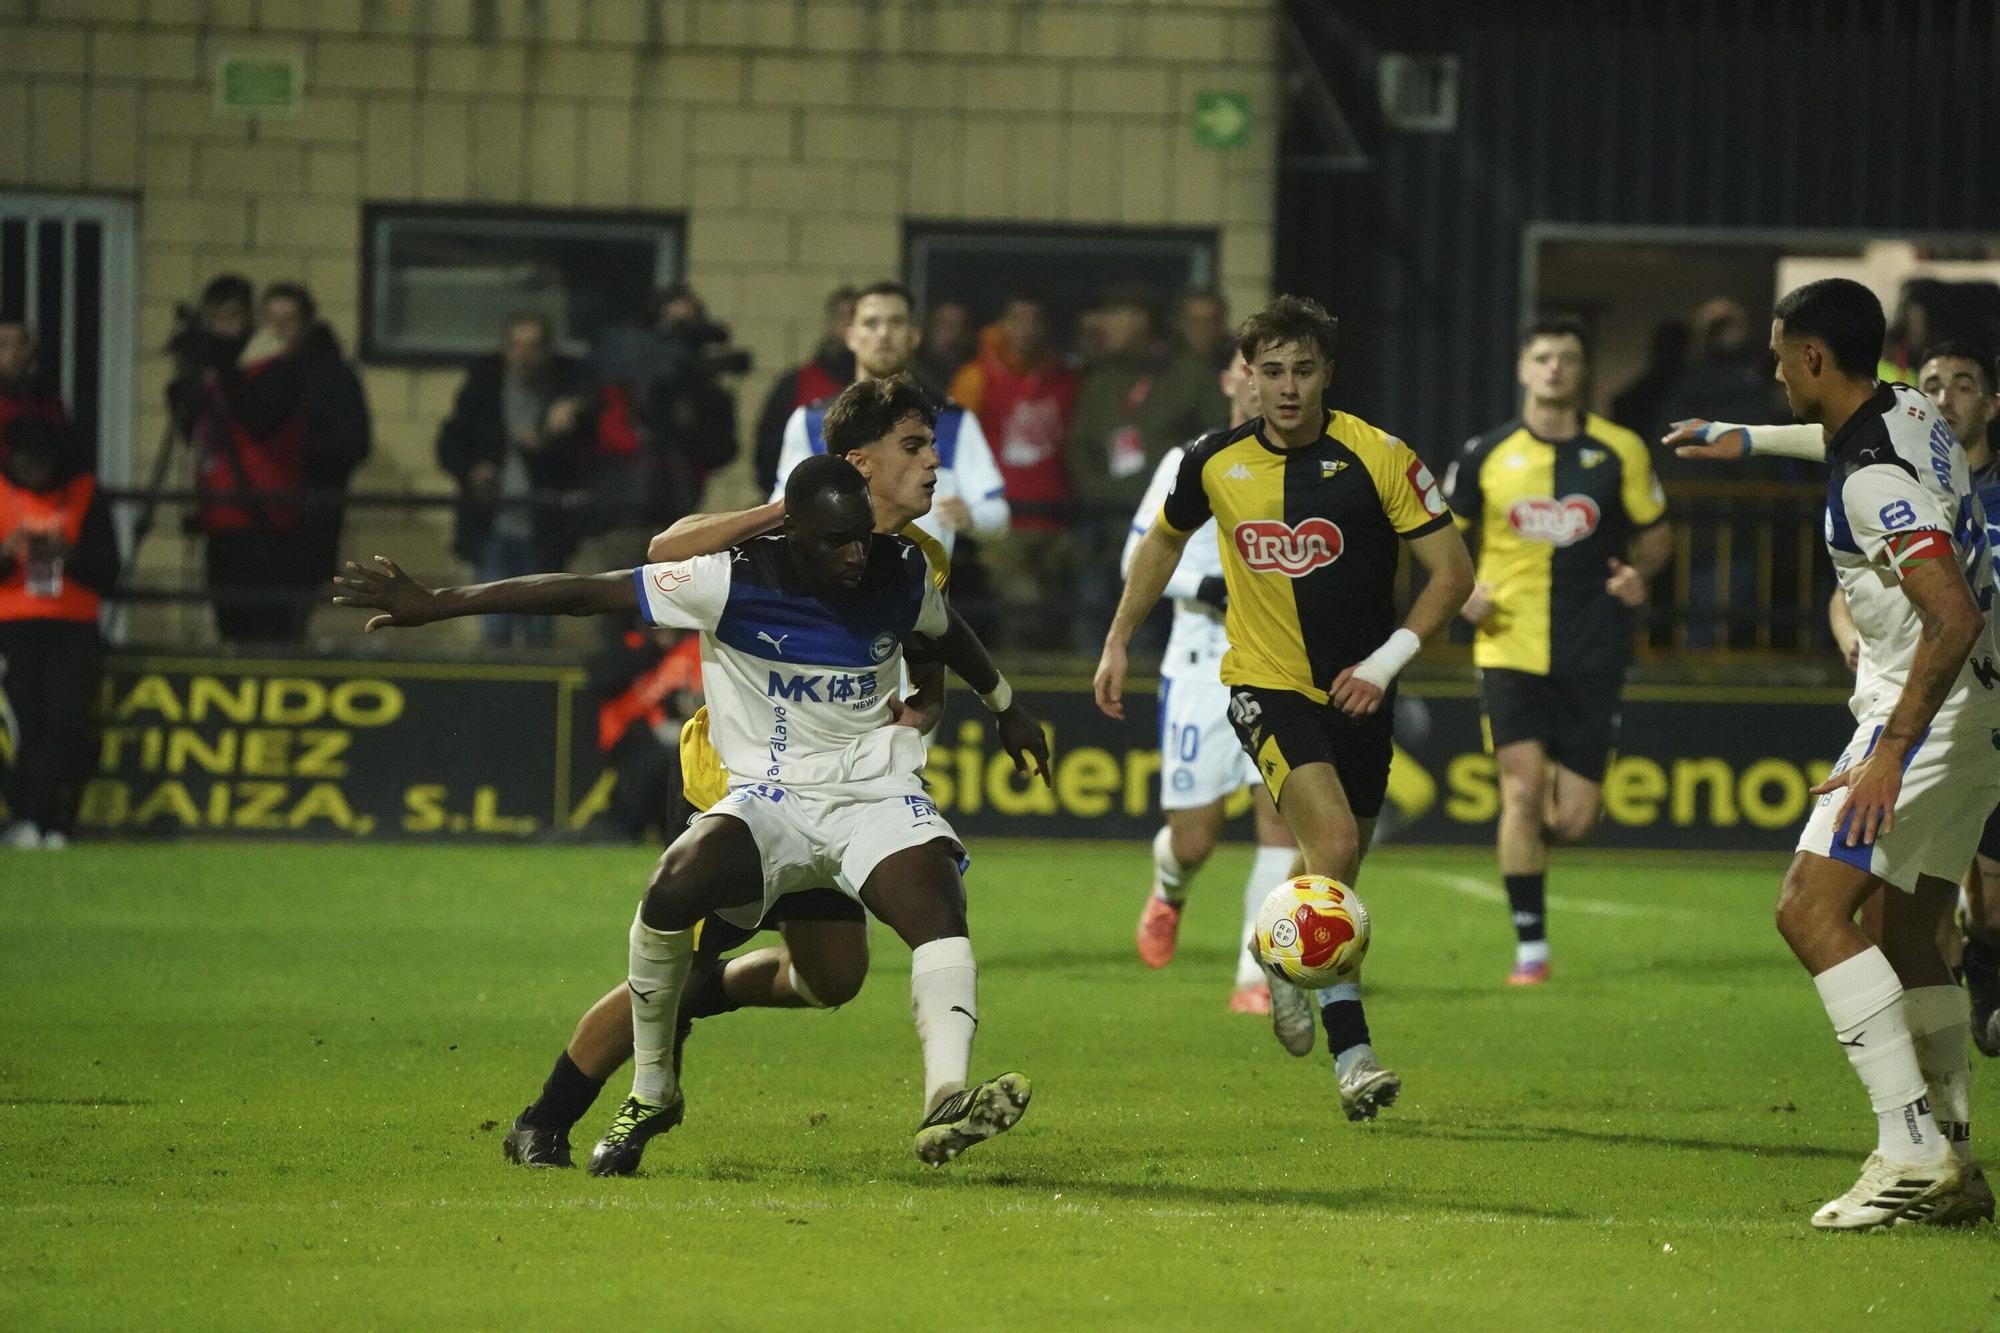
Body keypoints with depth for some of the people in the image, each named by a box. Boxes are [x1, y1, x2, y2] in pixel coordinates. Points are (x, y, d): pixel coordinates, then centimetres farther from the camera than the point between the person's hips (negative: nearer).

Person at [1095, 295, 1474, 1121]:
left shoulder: (1378, 458, -11)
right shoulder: (1217, 463, -4)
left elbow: (1452, 570, -8)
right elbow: (1164, 540, 17)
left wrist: (1387, 660, -18)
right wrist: (1118, 642, 15)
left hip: (1354, 693, 2)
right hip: (1265, 682, -2)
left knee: (1337, 872, 11)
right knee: (1334, 842, -23)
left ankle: (1291, 974, 44)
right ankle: (1351, 1052, -19)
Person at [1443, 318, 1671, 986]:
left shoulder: (1620, 452, 1)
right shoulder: (1485, 454, 1)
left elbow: (1655, 534, 11)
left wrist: (1639, 572, -10)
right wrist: (1461, 589, -6)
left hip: (1592, 655, 0)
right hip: (1510, 649, 0)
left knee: (1573, 819, -1)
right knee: (1521, 792, -13)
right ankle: (1530, 947, -5)